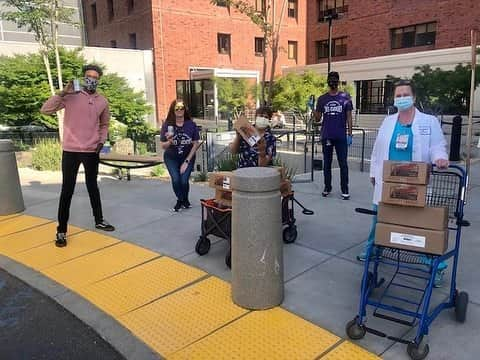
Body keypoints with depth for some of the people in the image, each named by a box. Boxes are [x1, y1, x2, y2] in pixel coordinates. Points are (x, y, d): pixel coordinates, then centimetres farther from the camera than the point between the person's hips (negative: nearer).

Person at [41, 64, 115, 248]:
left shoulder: (103, 102, 6)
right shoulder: (70, 96, -5)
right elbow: (45, 110, -12)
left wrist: (101, 141, 5)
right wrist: (63, 93, -20)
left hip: (92, 151, 3)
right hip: (71, 151, -3)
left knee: (92, 186, 18)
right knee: (67, 190, 1)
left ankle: (99, 220, 32)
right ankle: (61, 230, 10)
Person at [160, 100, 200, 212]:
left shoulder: (191, 124, -13)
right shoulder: (167, 125, -13)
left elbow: (195, 144, -7)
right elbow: (163, 146, -7)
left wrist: (187, 161, -10)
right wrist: (169, 142, -30)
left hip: (188, 157, 0)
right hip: (171, 158, 0)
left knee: (184, 180, -16)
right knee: (176, 179, -20)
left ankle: (185, 200, 19)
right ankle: (180, 200, 13)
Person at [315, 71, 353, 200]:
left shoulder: (345, 97, 2)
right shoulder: (322, 99, 8)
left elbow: (349, 117, 2)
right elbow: (318, 118, 8)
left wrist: (349, 134, -5)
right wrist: (312, 108, -9)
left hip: (341, 136, -2)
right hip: (326, 136, 3)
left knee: (343, 164, 1)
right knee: (327, 163, 10)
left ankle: (345, 190, 7)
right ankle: (327, 187, 21)